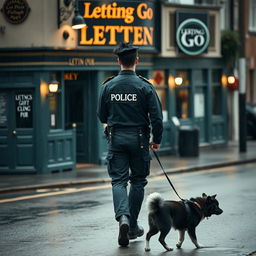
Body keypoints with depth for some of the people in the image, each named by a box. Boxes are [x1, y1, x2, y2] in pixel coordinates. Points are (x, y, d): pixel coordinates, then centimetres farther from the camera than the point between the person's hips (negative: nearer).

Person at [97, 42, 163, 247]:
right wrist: (157, 140, 5)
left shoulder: (108, 86, -2)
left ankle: (123, 217, -22)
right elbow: (157, 117, -9)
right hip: (138, 139, -1)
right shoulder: (145, 86, -8)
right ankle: (133, 226, 17)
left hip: (116, 138, 1)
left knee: (118, 181, 3)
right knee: (138, 181, 12)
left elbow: (102, 116, 7)